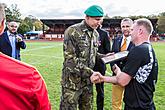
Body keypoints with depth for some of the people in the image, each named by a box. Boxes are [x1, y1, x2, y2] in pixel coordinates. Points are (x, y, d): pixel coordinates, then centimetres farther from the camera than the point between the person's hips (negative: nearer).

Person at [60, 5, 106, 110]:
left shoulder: (96, 34, 9)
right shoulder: (72, 31, -14)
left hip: (88, 80, 7)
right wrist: (90, 72, -24)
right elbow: (70, 58, -20)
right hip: (72, 80, -6)